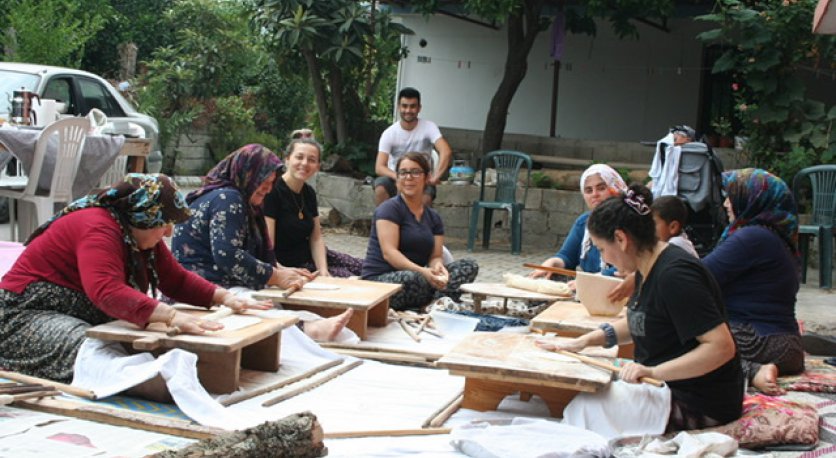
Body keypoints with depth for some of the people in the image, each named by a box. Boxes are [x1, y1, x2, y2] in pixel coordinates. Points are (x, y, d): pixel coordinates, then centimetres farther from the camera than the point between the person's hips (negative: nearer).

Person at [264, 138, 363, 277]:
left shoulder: (309, 193, 5)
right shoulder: (272, 191, -20)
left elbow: (316, 238, 6)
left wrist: (323, 270, -10)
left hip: (310, 257, 8)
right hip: (287, 266, -8)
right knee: (350, 278, -15)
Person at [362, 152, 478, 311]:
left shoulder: (433, 217, 13)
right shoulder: (389, 209, -7)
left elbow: (435, 256, 6)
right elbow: (389, 253, -18)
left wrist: (438, 267, -20)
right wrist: (422, 272, -32)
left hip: (416, 277, 7)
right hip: (379, 280, -6)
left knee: (469, 266, -9)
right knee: (411, 278, -40)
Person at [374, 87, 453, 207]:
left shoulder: (428, 127, -10)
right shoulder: (389, 133, -9)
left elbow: (446, 151, -23)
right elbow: (379, 167, -16)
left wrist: (435, 177, -37)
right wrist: (398, 177, -36)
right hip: (395, 178, 1)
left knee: (426, 197, -34)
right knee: (380, 188, -32)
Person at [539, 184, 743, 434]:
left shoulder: (675, 275, -24)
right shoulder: (648, 268, 6)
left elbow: (722, 347, -28)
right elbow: (638, 322, 23)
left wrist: (654, 372, -32)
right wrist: (584, 341, 12)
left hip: (698, 405, -10)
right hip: (668, 387, 10)